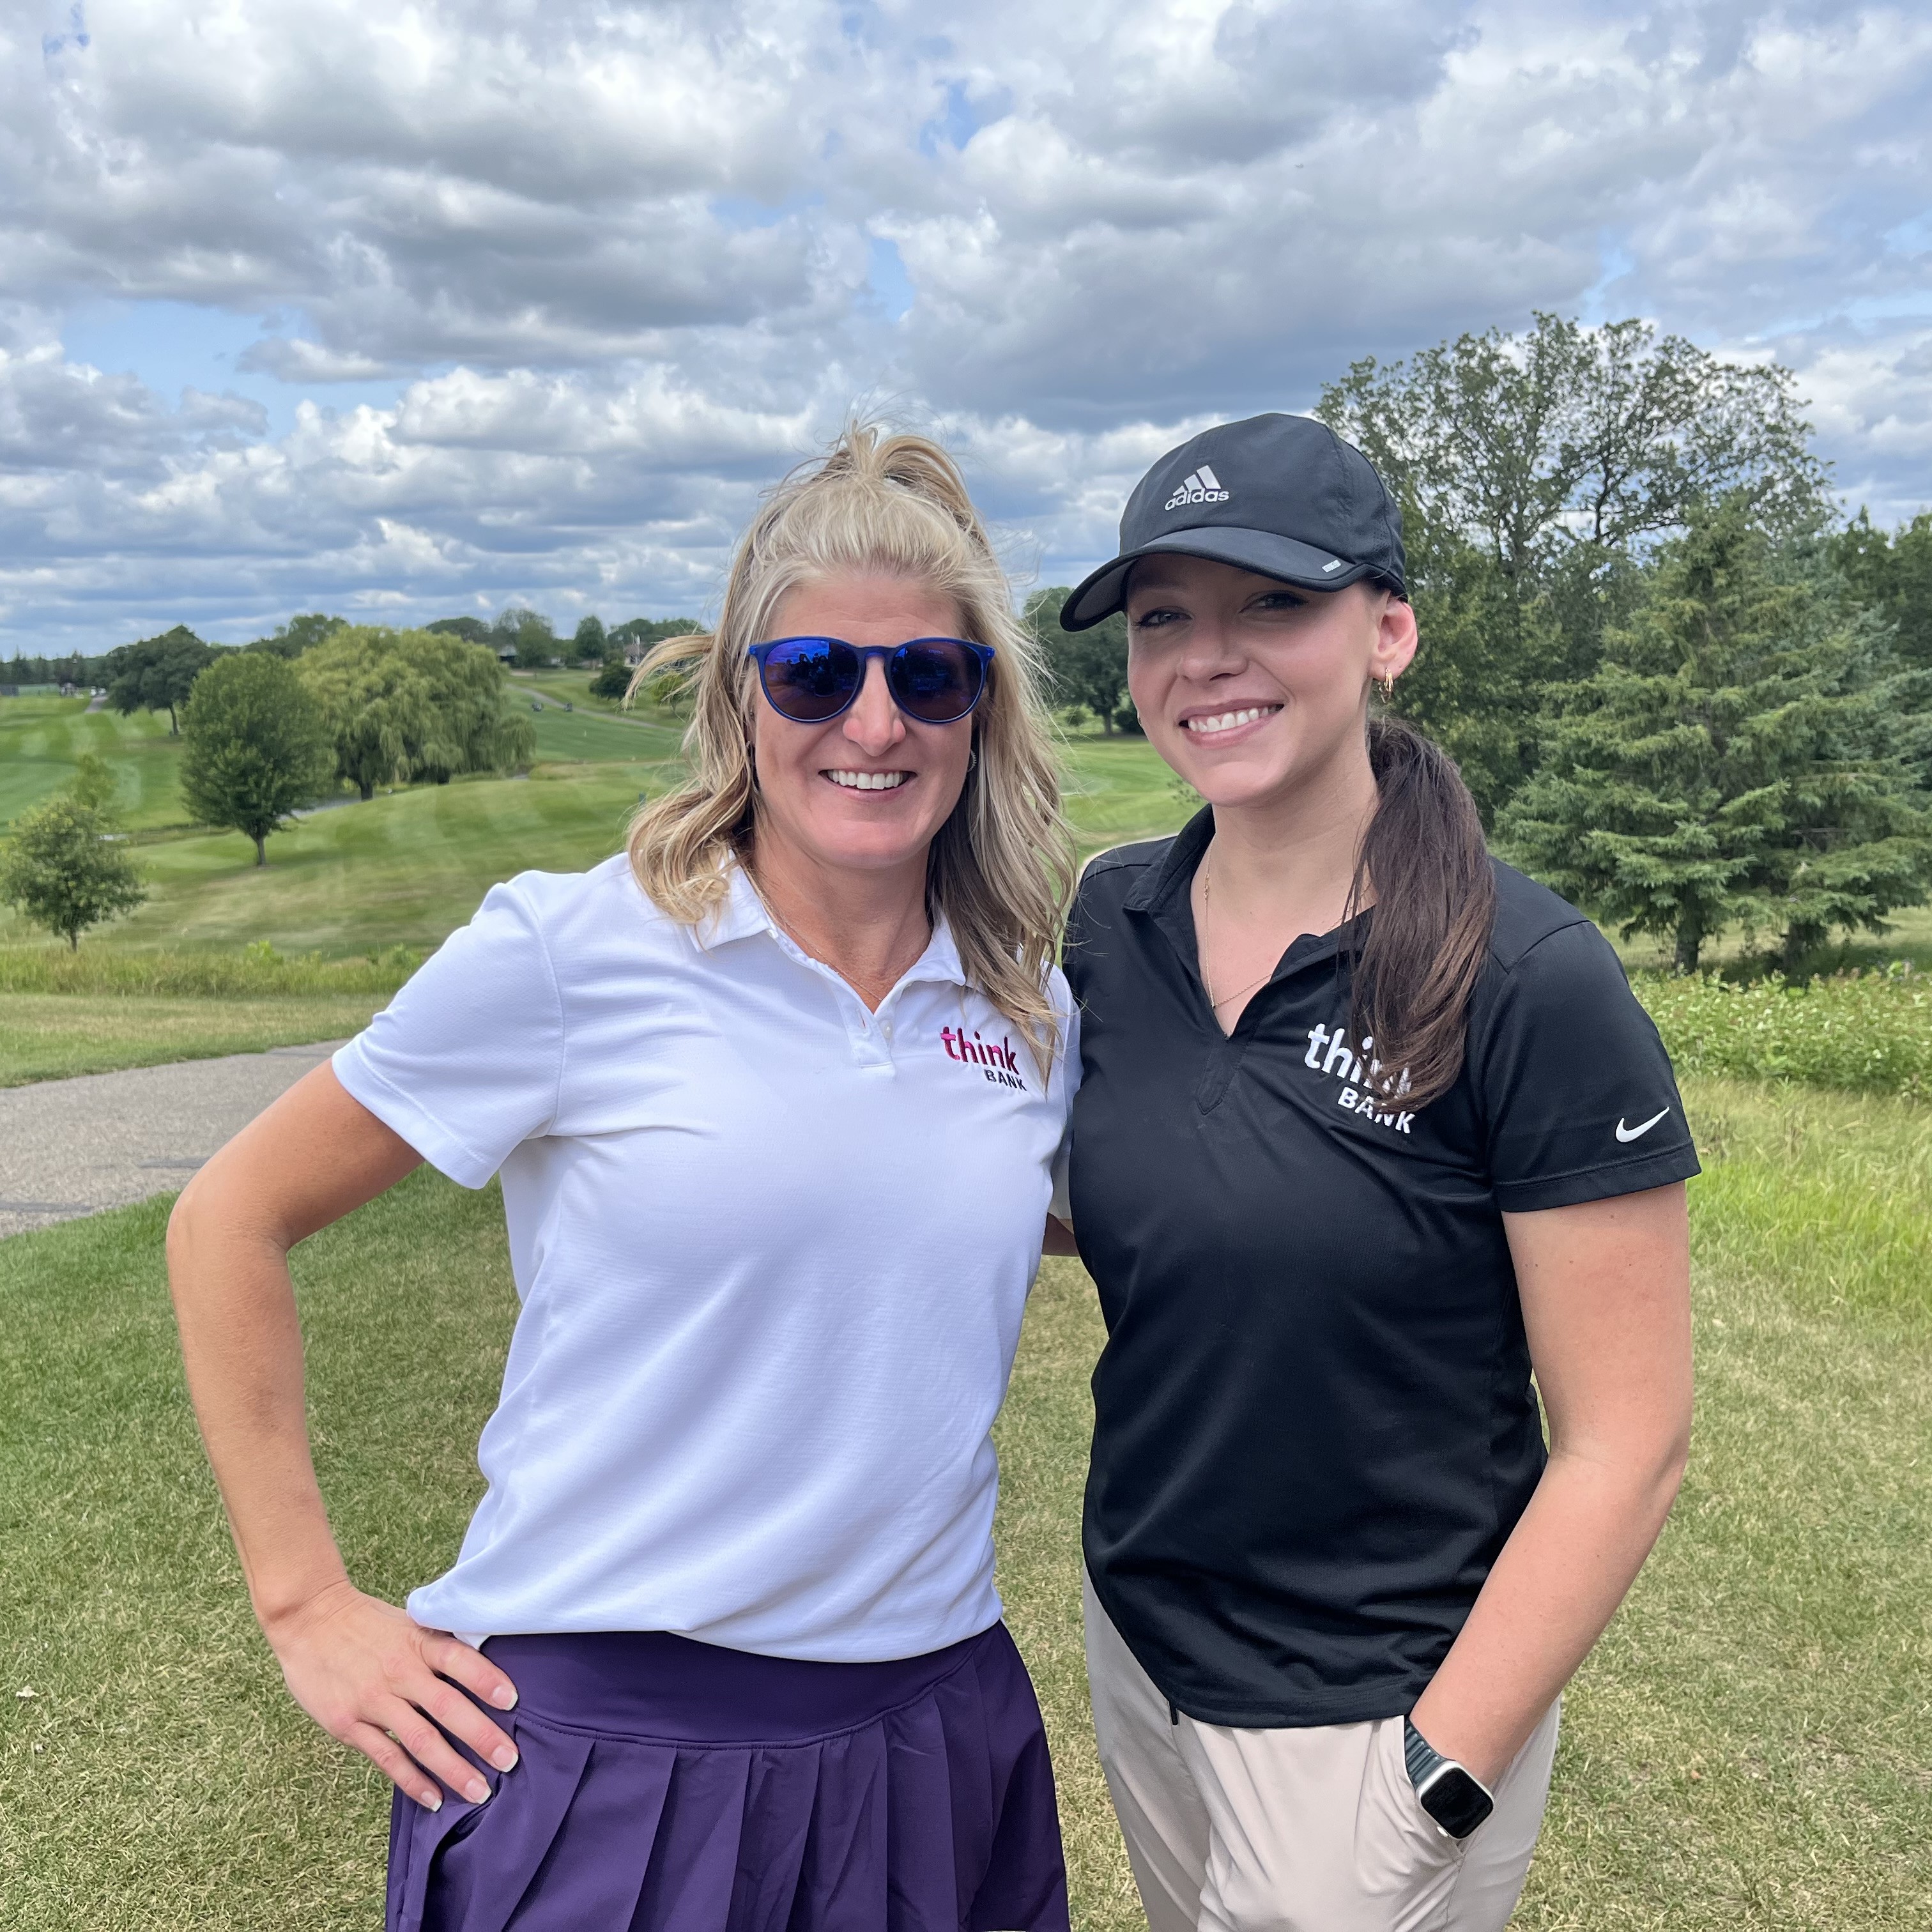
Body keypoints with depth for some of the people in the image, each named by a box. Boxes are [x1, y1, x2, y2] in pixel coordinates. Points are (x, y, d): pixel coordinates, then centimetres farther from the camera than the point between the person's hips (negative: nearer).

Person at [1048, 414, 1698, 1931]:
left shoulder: (1531, 984, -21)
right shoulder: (1109, 926, -6)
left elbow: (1626, 1449, -16)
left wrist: (1432, 1785, -16)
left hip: (1375, 1705, -5)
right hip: (1138, 1635, 5)